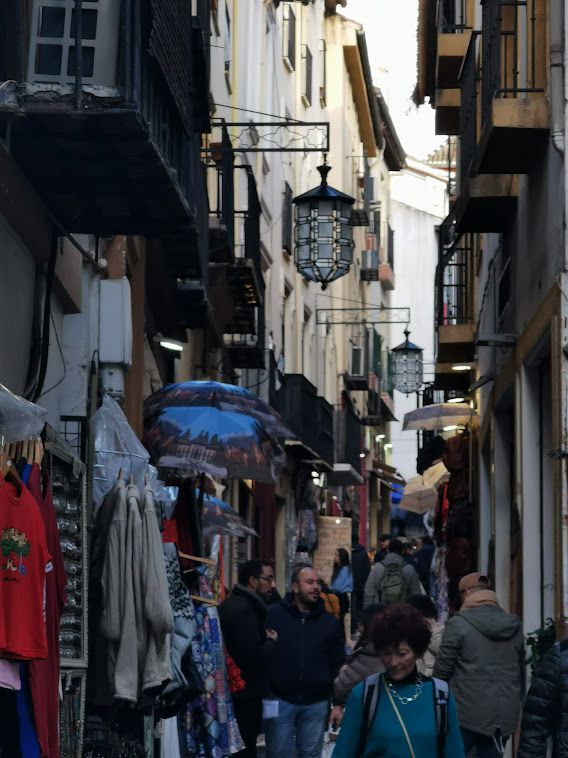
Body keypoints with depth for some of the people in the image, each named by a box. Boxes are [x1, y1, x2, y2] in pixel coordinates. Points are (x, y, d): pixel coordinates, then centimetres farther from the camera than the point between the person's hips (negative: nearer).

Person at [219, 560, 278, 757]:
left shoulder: (232, 604, 14)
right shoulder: (244, 609, -19)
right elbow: (254, 656, -26)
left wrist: (266, 640, 4)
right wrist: (271, 641, -7)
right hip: (246, 696, -10)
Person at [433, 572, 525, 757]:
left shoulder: (458, 625, -8)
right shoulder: (514, 627, 9)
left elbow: (442, 671, -7)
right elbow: (521, 671, 15)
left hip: (467, 715, -5)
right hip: (505, 717, 5)